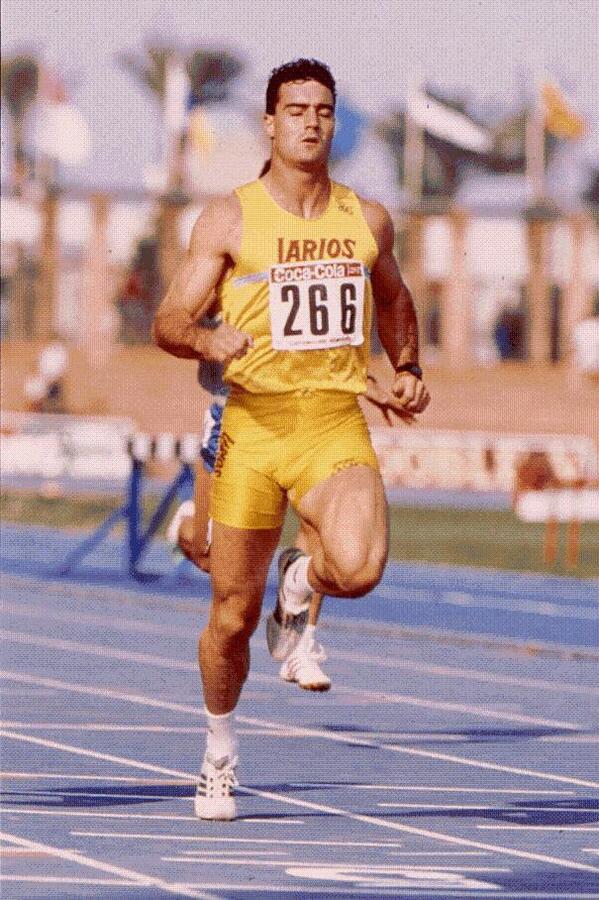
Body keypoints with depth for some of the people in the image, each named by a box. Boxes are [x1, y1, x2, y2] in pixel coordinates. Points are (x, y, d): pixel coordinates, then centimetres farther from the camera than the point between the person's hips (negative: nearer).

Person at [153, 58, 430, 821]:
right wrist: (210, 340, -23)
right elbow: (168, 323, -3)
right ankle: (220, 753, 31)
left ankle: (302, 579, 12)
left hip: (337, 426, 1)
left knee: (359, 569, -26)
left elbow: (393, 301, 30)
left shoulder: (367, 220, 9)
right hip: (254, 423, -1)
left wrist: (406, 369, 16)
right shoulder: (229, 220, 0)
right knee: (232, 615, 5)